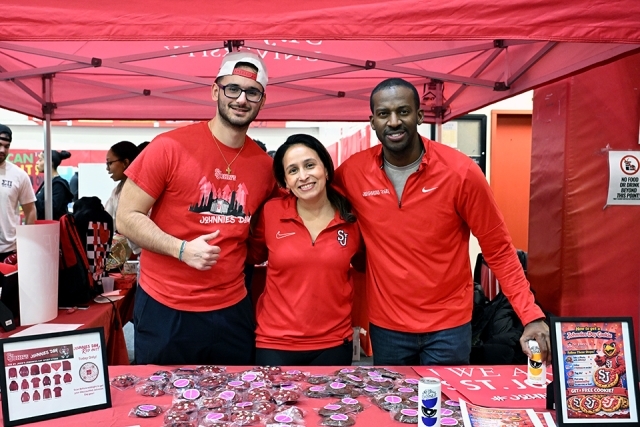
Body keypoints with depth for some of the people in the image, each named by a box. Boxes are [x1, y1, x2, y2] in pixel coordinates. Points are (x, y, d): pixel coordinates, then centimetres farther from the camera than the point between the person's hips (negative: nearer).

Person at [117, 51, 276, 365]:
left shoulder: (264, 165, 2)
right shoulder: (170, 147, -10)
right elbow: (127, 218, -8)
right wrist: (181, 249, -21)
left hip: (231, 312, 4)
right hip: (164, 312, -3)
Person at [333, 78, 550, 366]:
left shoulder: (460, 171, -15)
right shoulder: (353, 172, -10)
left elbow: (498, 250, -8)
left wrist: (531, 314, -16)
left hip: (449, 325, -2)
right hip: (385, 326, 2)